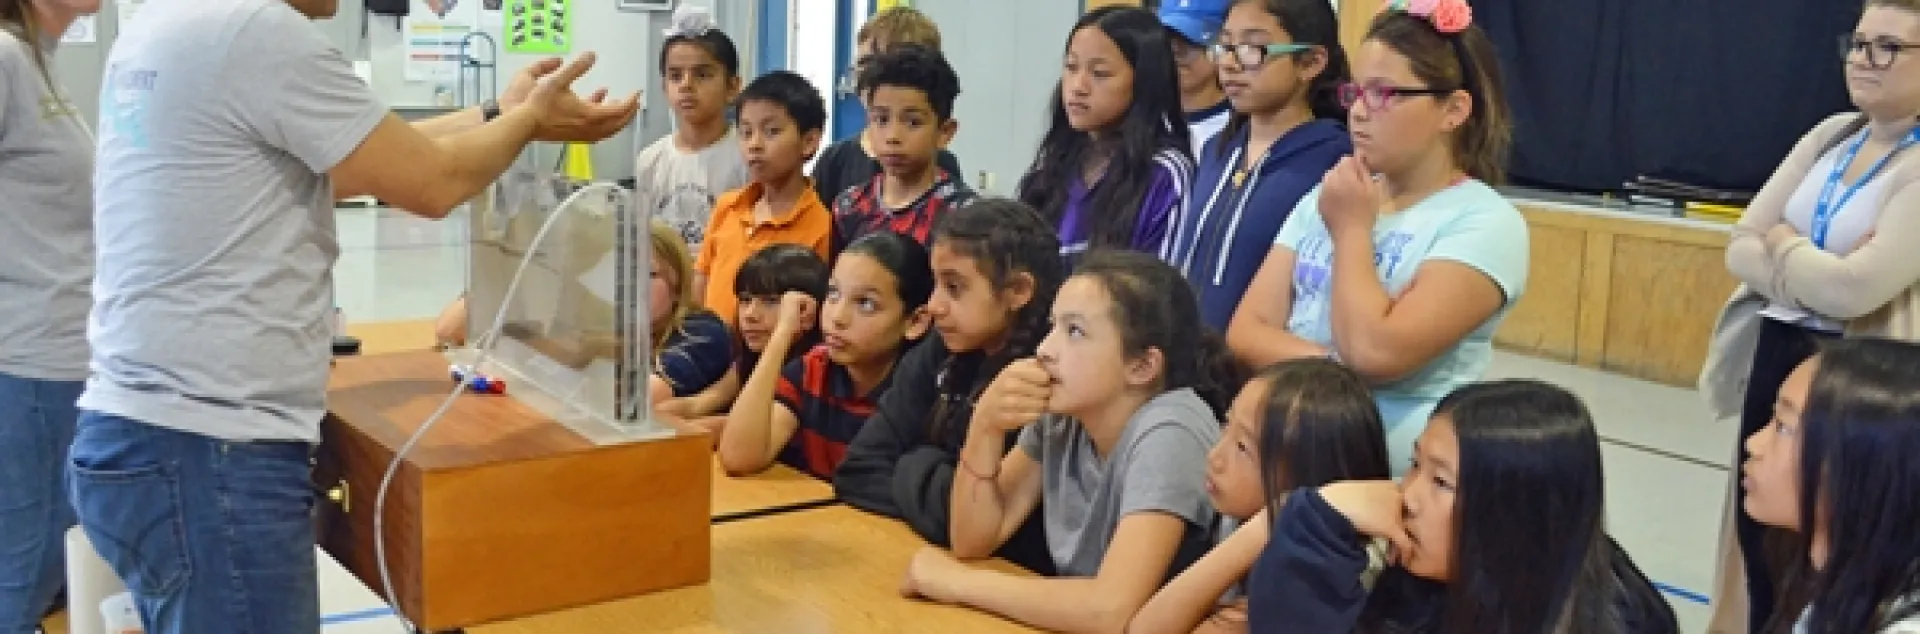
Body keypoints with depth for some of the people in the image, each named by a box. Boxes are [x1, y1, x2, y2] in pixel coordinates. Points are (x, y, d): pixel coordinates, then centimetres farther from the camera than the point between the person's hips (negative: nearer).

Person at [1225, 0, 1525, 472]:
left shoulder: (1486, 223, -8)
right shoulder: (1326, 198, 10)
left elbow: (1374, 351, -19)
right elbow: (1247, 331, 3)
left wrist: (1352, 229, -7)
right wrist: (1337, 370, -13)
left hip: (1395, 471, -3)